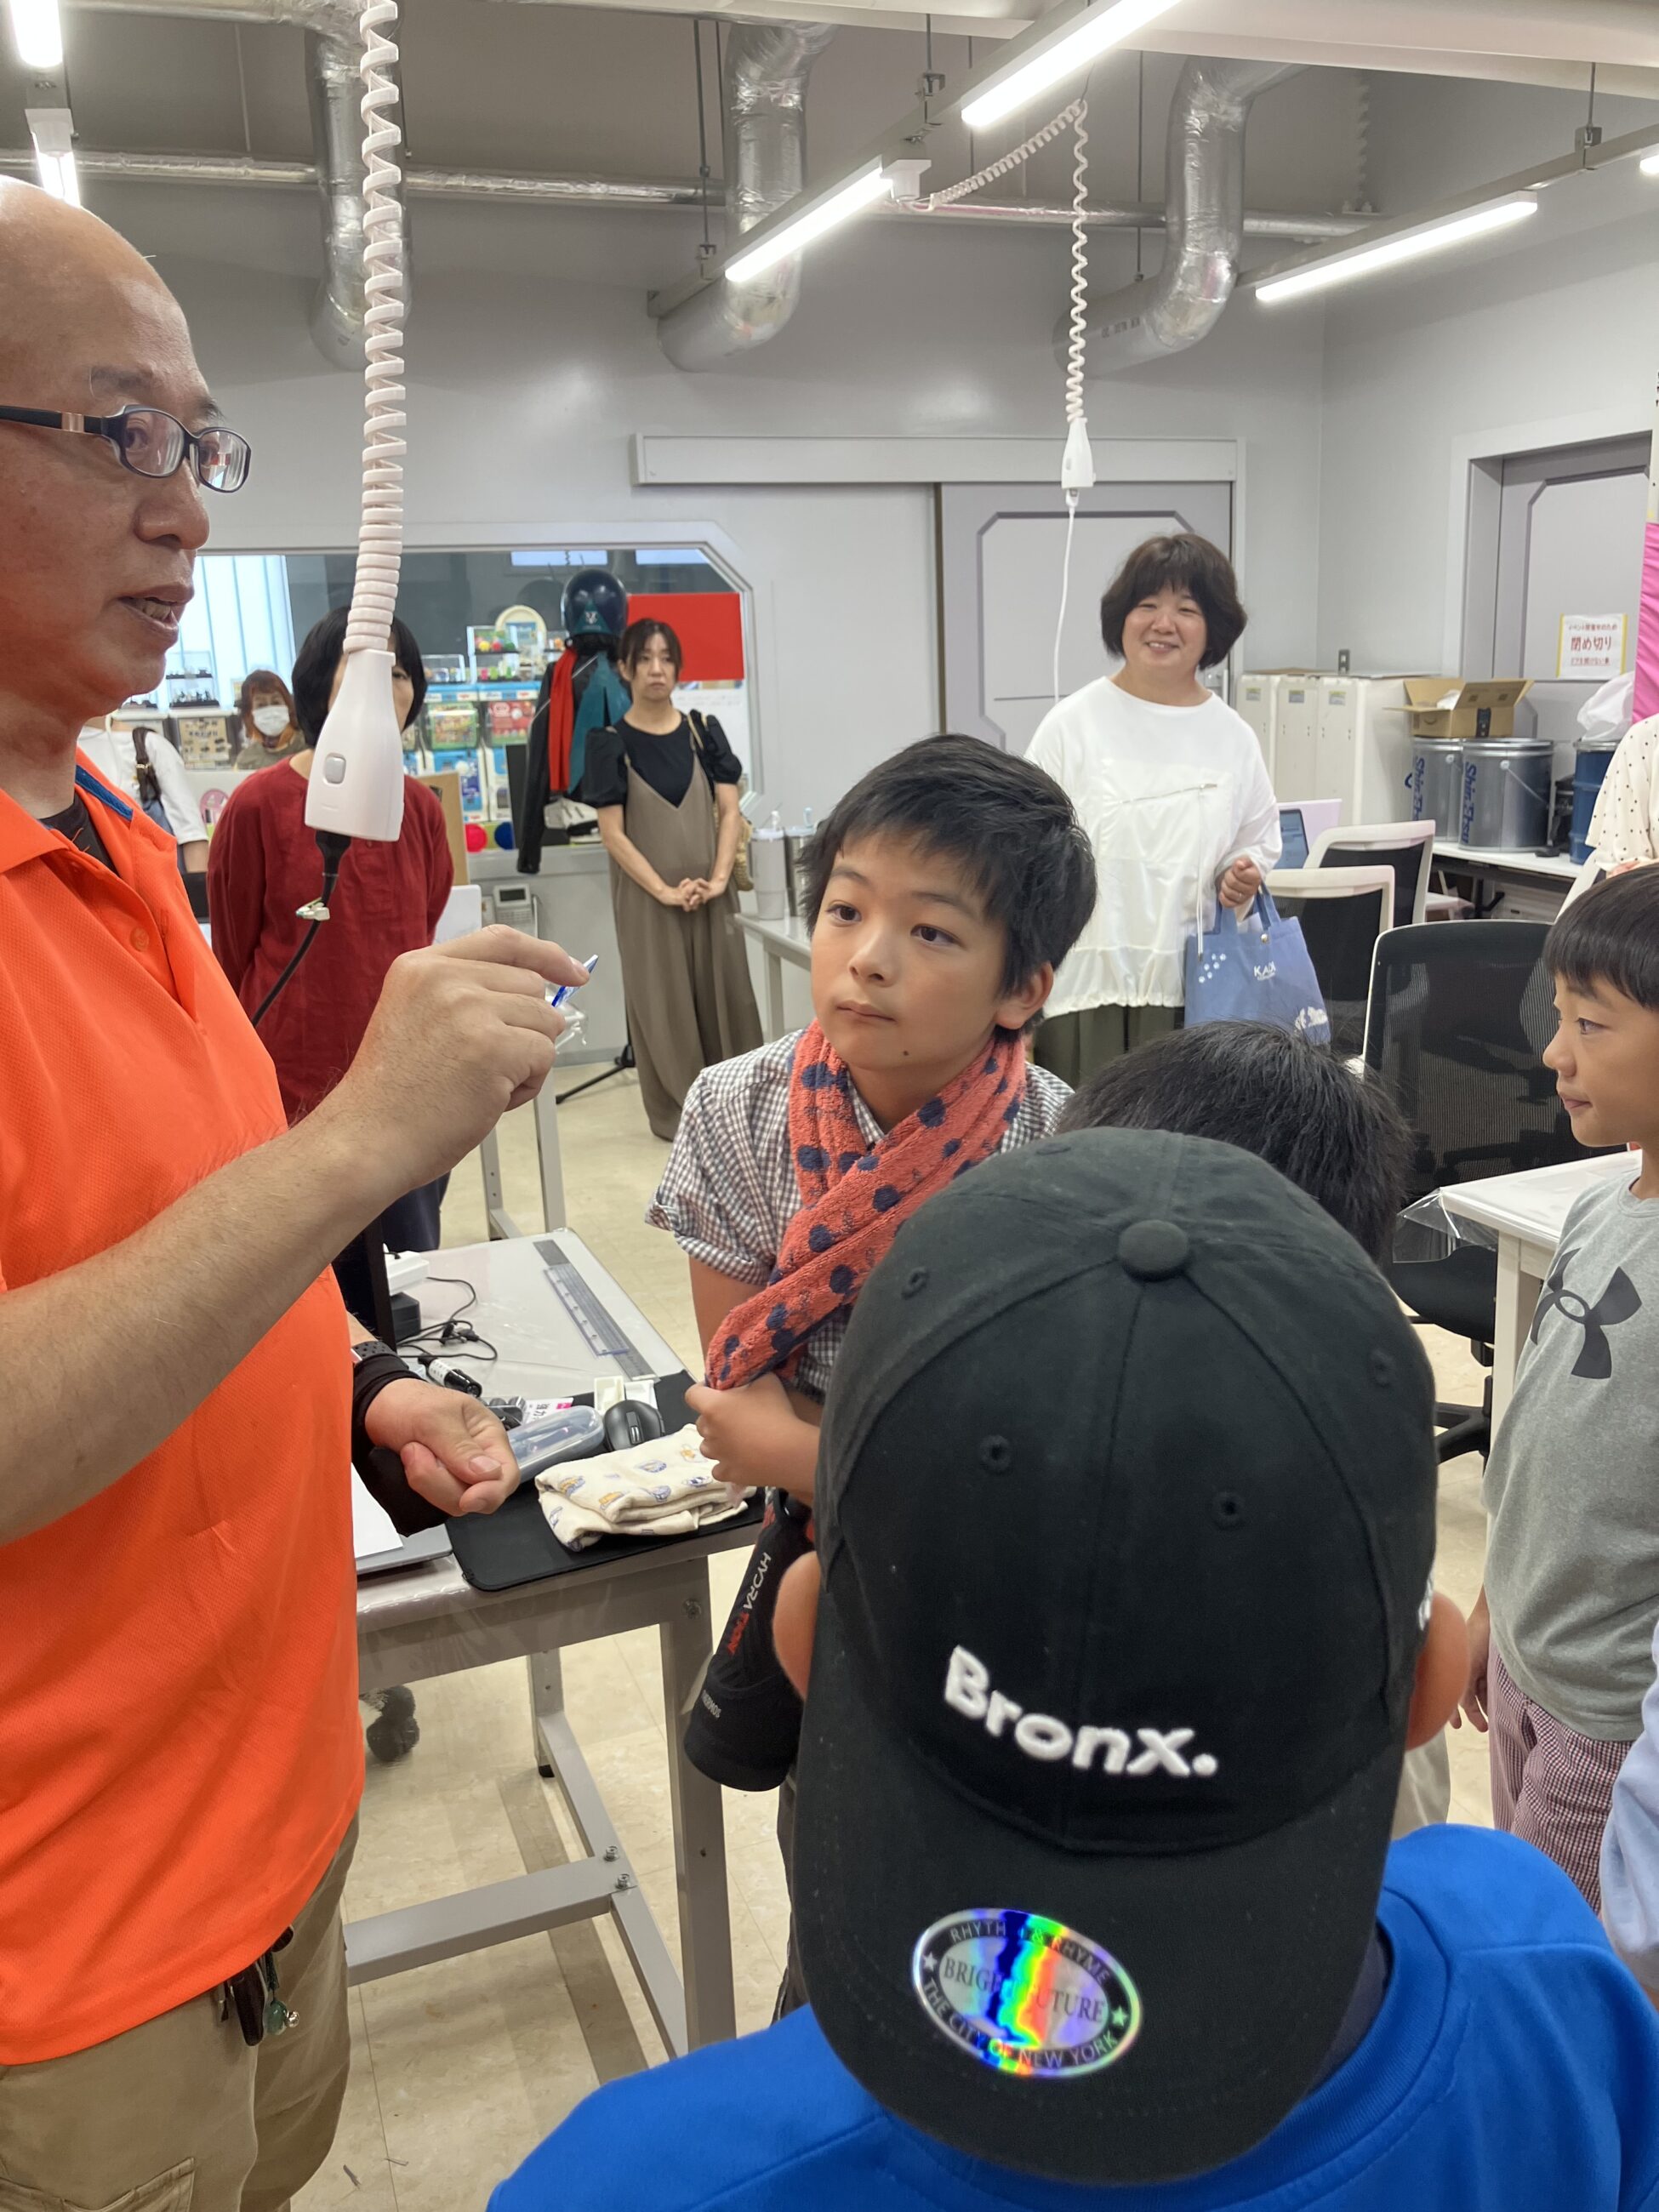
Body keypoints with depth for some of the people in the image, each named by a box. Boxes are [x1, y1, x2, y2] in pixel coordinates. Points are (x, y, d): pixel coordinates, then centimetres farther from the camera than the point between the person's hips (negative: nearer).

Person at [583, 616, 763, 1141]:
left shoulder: (704, 732, 5)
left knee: (723, 990, 6)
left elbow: (729, 812, 2)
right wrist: (664, 890, -16)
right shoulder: (611, 742, -4)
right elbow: (613, 834, -8)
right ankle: (674, 1111, 14)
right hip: (647, 897, -3)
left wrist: (719, 878, -12)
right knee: (662, 999, 4)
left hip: (710, 894, 3)